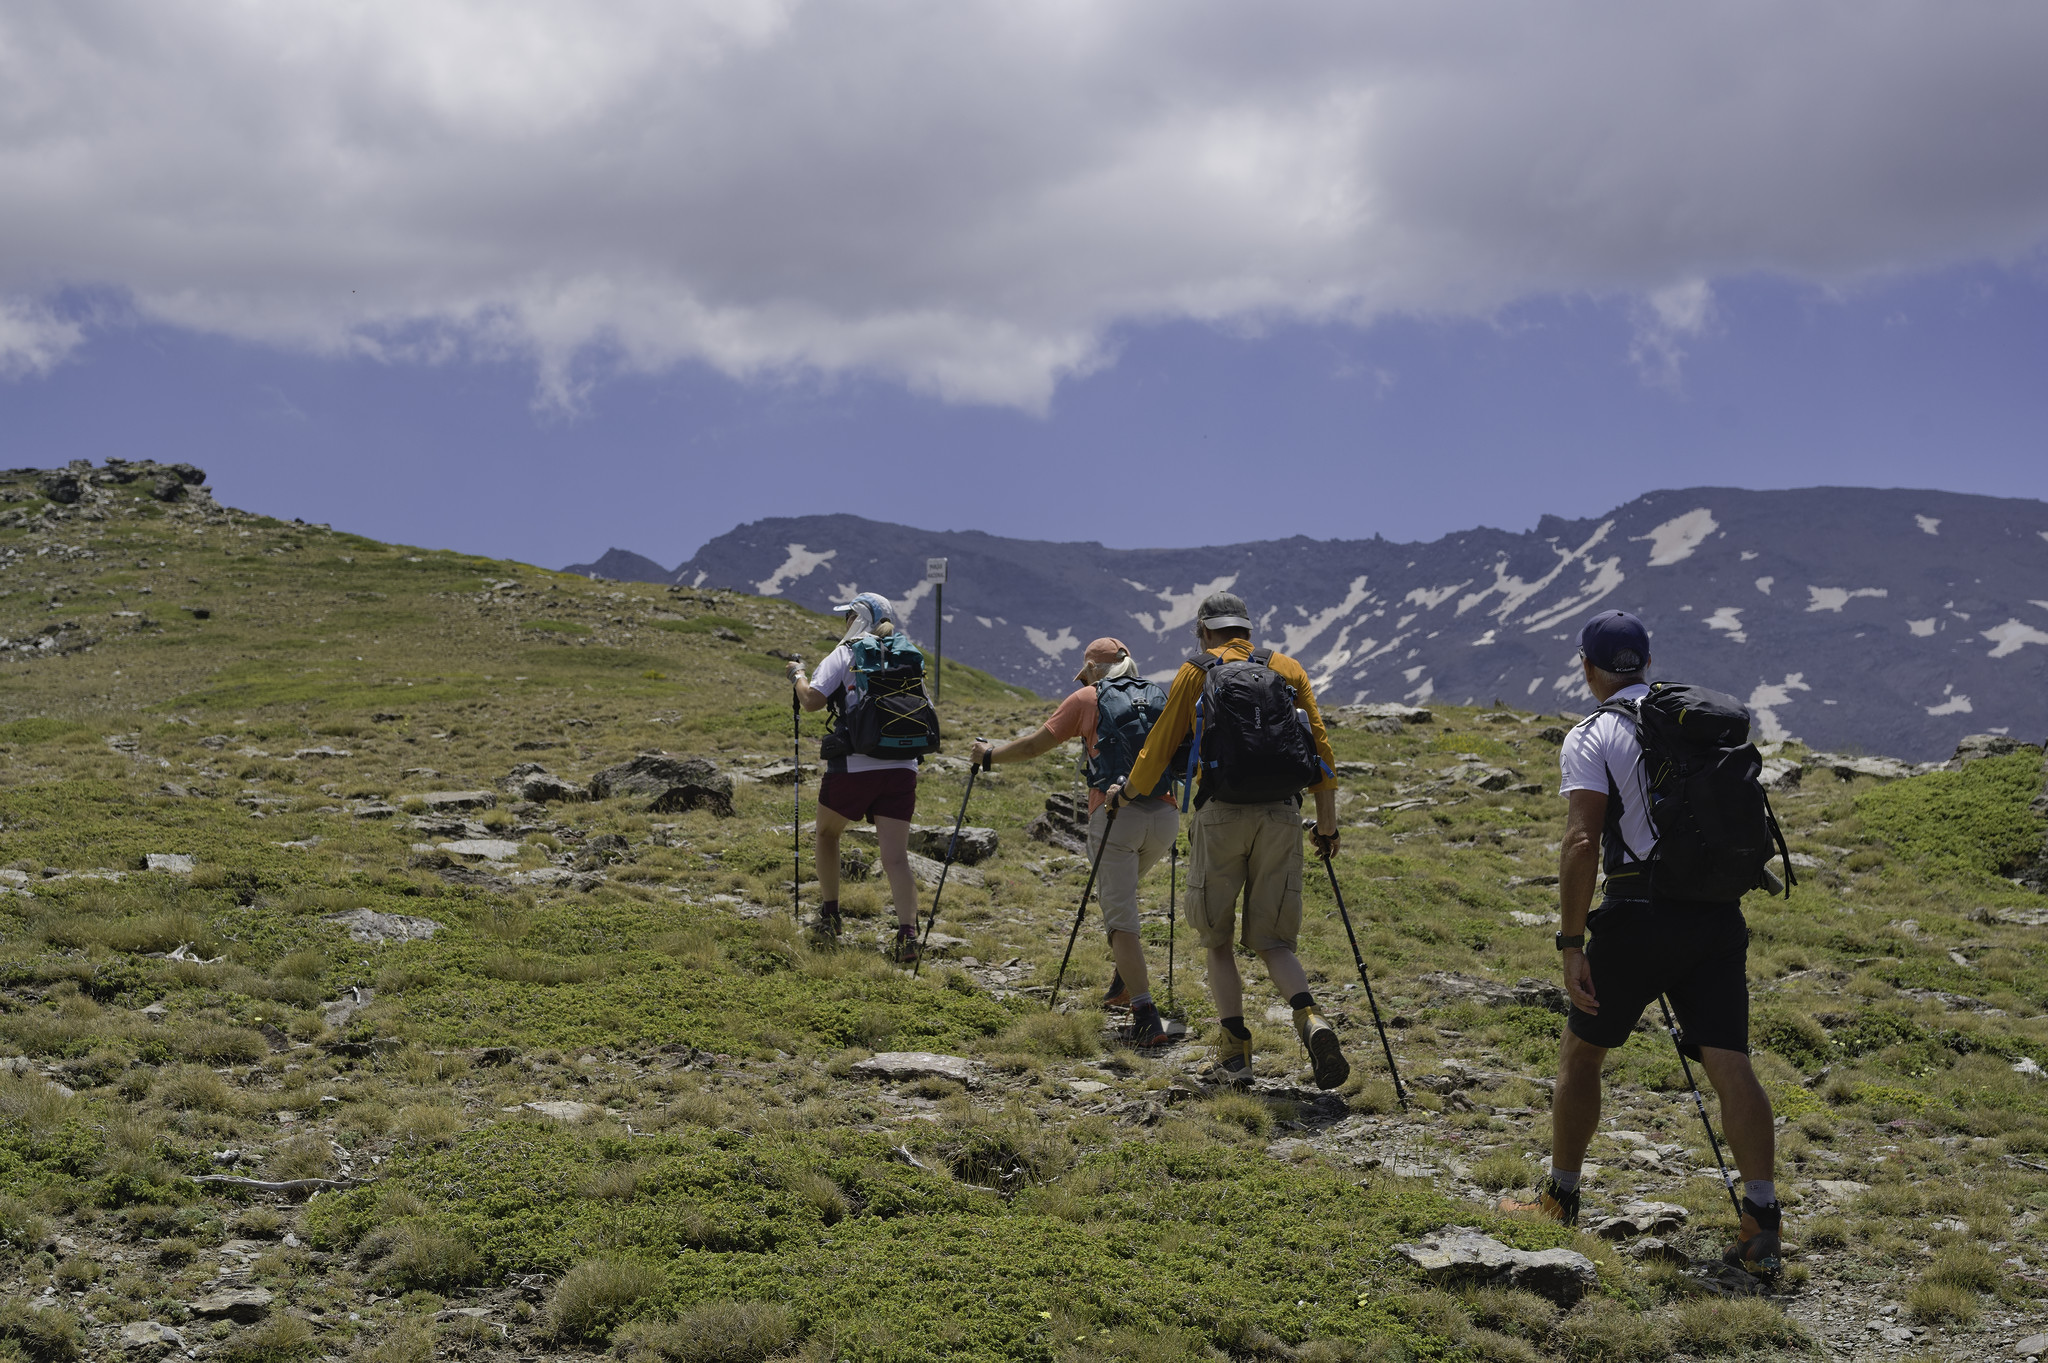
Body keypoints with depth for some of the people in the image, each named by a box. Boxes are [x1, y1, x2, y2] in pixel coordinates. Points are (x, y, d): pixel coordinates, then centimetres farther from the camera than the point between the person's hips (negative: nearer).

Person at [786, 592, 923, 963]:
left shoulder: (845, 655, 0)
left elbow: (813, 700, -11)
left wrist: (798, 676, 7)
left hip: (853, 767, -3)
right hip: (902, 768, 3)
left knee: (827, 834, 23)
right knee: (895, 856, -2)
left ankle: (829, 915, 27)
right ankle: (908, 934, -18)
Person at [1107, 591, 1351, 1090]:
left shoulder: (1196, 672, 6)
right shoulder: (1288, 669, 13)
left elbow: (1161, 745, 8)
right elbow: (1320, 745, 9)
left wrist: (1127, 791, 25)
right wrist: (1327, 821, 12)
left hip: (1220, 815, -2)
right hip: (1281, 816, 2)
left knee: (1217, 938, 12)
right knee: (1272, 939, 7)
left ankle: (1235, 1048, 4)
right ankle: (1310, 1018, -20)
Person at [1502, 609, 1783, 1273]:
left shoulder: (1590, 738, -3)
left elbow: (1582, 843, -15)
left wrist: (1570, 943, -13)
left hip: (1639, 913, -4)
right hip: (1718, 913, 4)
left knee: (1581, 1050, 14)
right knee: (1729, 1062, -2)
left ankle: (1560, 1199, 23)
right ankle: (1762, 1217, -14)